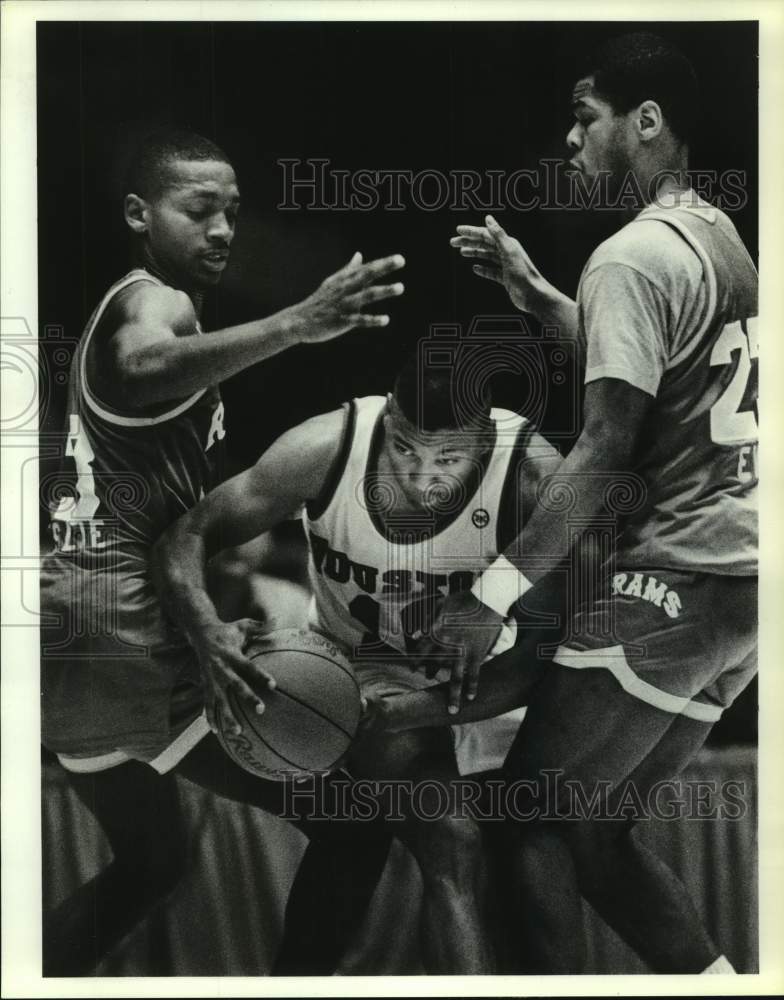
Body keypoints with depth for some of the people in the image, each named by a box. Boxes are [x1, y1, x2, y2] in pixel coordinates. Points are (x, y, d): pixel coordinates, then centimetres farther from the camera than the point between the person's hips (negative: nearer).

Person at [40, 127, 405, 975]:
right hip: (124, 626, -10)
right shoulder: (153, 300, -8)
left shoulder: (129, 309, 23)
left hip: (85, 623, 10)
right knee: (352, 827, -7)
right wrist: (294, 325, -49)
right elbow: (148, 371, -36)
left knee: (150, 862, 27)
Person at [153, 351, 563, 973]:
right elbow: (188, 533, -16)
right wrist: (209, 635, -36)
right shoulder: (329, 447, -24)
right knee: (452, 845, -19)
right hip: (367, 677, -2)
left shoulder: (533, 472, -26)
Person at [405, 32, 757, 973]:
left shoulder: (629, 256, -13)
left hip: (671, 582, -9)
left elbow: (606, 450, -20)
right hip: (745, 578, 9)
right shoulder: (721, 235, 14)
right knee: (592, 824, 16)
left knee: (532, 814, 2)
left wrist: (495, 590, -19)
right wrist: (528, 287, 22)